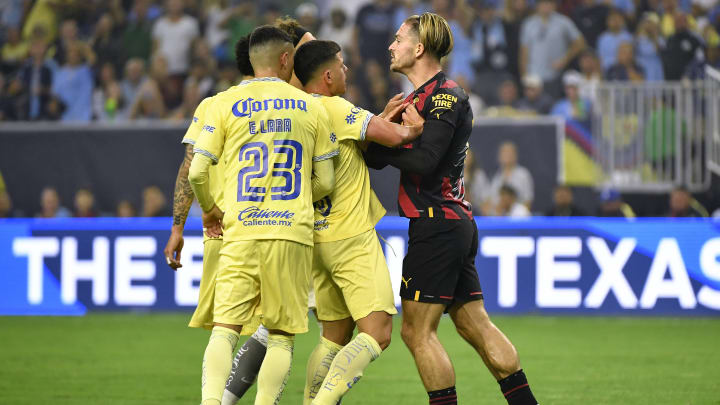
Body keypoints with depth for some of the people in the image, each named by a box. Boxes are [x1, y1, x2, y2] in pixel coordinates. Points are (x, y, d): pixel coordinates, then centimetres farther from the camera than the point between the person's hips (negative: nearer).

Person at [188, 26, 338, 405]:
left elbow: (196, 173, 0)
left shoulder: (224, 103, 5)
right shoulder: (311, 107, 8)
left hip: (241, 232, 0)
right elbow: (325, 182, 9)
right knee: (281, 336, 6)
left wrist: (209, 210, 20)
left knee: (224, 328, 0)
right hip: (294, 232, 0)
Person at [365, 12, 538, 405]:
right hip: (456, 224, 10)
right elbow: (383, 156, 15)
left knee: (417, 331, -7)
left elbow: (425, 160, -23)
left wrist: (375, 147, -14)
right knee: (475, 325, 10)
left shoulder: (445, 95, -11)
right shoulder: (419, 97, 19)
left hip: (436, 223, -10)